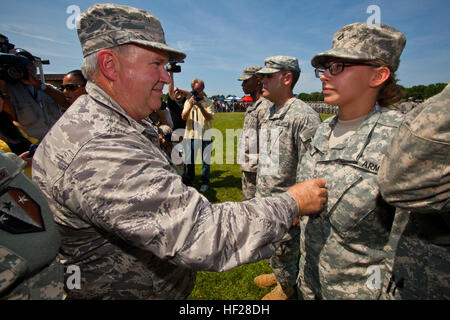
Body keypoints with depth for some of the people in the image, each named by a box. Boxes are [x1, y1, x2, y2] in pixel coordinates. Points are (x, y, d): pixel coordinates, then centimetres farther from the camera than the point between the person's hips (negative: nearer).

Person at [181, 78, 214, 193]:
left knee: (206, 161, 6)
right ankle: (188, 181, 27)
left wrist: (200, 106, -23)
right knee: (189, 160, 11)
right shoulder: (188, 101, 8)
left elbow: (209, 118, -11)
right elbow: (183, 117, -4)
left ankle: (205, 182, 19)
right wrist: (191, 105, -17)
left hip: (205, 136, -2)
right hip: (190, 135, 2)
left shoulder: (208, 102, 2)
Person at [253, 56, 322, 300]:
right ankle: (278, 274, 51)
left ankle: (287, 288, 39)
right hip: (264, 200, 8)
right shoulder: (269, 112, 8)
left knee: (283, 250, 13)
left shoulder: (304, 116, -20)